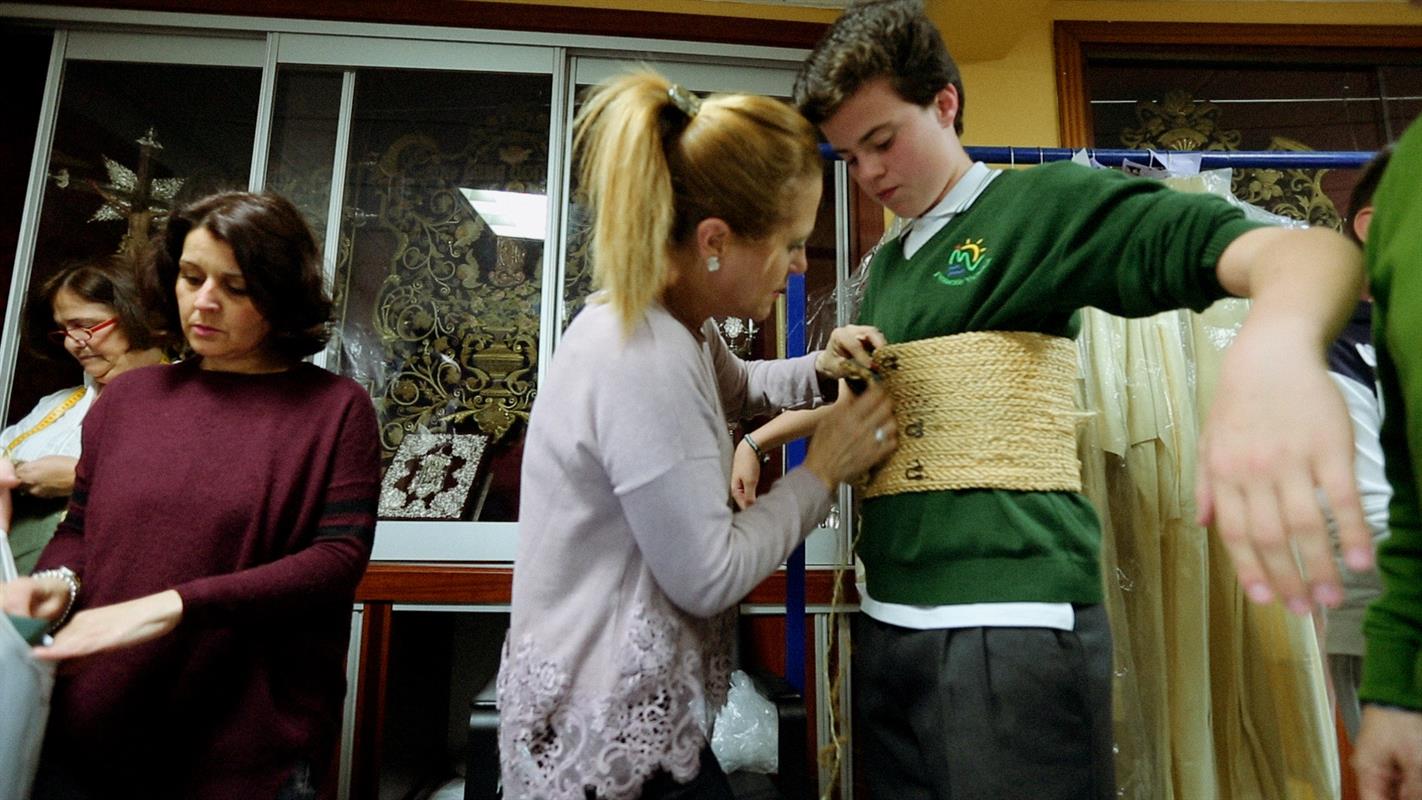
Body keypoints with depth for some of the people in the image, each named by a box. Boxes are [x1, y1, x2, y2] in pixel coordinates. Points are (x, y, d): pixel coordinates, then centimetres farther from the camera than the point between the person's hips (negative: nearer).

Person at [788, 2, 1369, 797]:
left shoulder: (1045, 201, -4)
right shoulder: (883, 267, 16)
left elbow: (1311, 251, -14)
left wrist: (1273, 350, -38)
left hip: (1012, 621, -7)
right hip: (887, 620, 7)